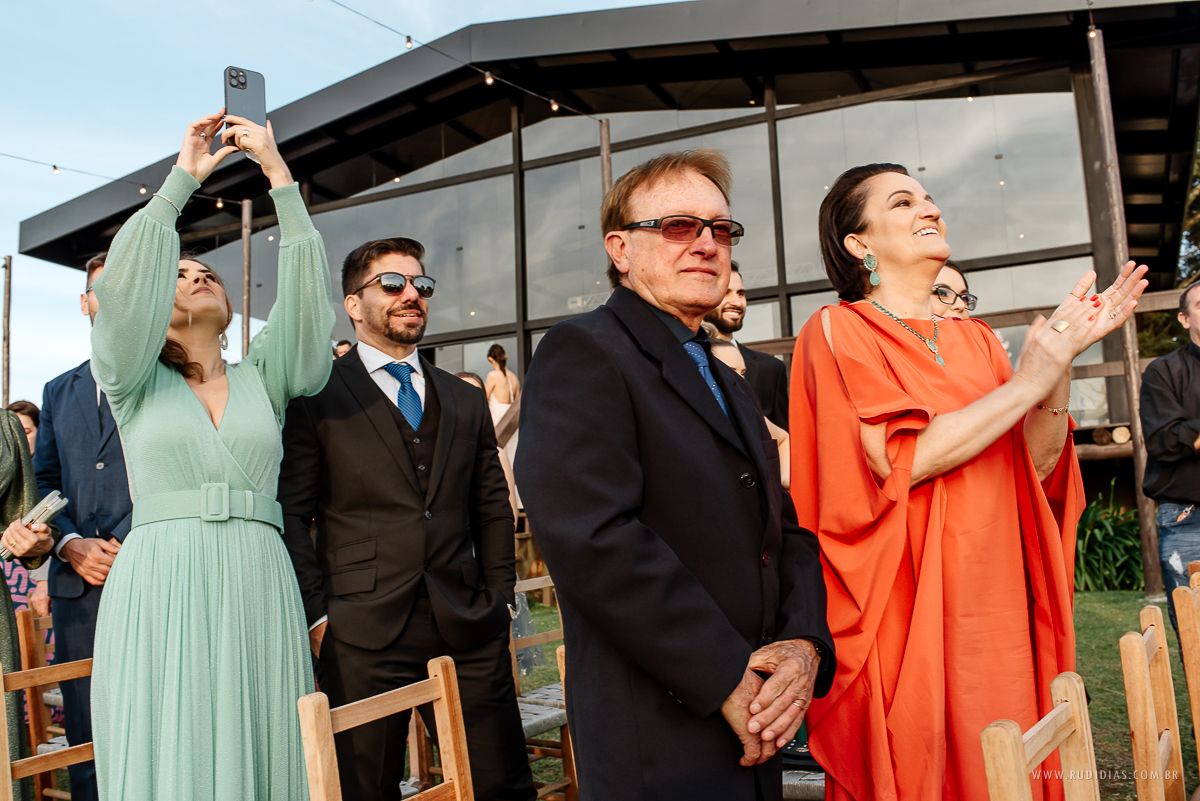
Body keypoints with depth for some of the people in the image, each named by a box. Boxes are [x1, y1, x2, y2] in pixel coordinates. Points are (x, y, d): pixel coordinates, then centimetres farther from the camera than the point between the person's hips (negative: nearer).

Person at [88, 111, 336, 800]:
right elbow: (122, 287, -4)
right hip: (158, 588, -1)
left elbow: (306, 295, 2)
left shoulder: (263, 379, 14)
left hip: (259, 587, 2)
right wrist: (183, 177, -1)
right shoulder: (135, 381, 11)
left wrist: (279, 173, 0)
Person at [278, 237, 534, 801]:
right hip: (363, 635, -3)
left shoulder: (466, 401, 15)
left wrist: (499, 600, 8)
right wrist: (317, 615, -7)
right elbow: (290, 515, -1)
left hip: (469, 631, 4)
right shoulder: (315, 397, 2)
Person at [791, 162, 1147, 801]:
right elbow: (899, 461, -18)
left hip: (994, 614, 6)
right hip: (904, 621, -5)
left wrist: (1063, 359, -6)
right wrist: (1025, 383, -11)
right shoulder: (839, 329, -5)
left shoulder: (977, 341, 13)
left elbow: (1037, 466, 6)